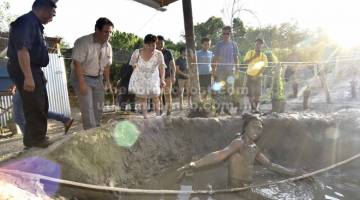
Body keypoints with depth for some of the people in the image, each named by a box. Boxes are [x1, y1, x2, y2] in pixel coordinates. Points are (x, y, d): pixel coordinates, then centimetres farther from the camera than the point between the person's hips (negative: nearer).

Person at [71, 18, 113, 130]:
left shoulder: (108, 46, 1)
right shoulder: (83, 42, -19)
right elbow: (77, 63, -22)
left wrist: (107, 81, 4)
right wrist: (81, 83, -26)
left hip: (98, 79, 6)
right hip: (82, 77, -6)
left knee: (98, 108, 9)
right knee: (87, 108, -10)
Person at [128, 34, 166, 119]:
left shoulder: (159, 54, -18)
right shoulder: (137, 52, -14)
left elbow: (162, 67, -32)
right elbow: (133, 64, 3)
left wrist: (162, 79, -45)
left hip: (153, 79, -1)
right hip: (140, 79, 1)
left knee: (156, 97, 3)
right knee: (142, 98, 8)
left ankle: (158, 116, 17)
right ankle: (145, 117, 19)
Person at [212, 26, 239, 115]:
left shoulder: (234, 45, 7)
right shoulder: (219, 44, 4)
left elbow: (236, 58, 10)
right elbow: (215, 59, 3)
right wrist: (213, 71, -3)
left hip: (230, 71, 2)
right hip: (220, 70, -1)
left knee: (229, 91, 5)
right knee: (219, 90, -6)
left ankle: (227, 108, 16)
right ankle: (218, 109, 0)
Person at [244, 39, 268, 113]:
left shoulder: (263, 56, 0)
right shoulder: (250, 53, 1)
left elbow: (263, 67, -5)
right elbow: (245, 62, -10)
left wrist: (256, 75, -14)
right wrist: (253, 57, -20)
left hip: (258, 76, 1)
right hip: (250, 75, -1)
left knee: (258, 93, -5)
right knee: (250, 92, -1)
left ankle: (256, 108, -2)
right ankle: (252, 107, 8)